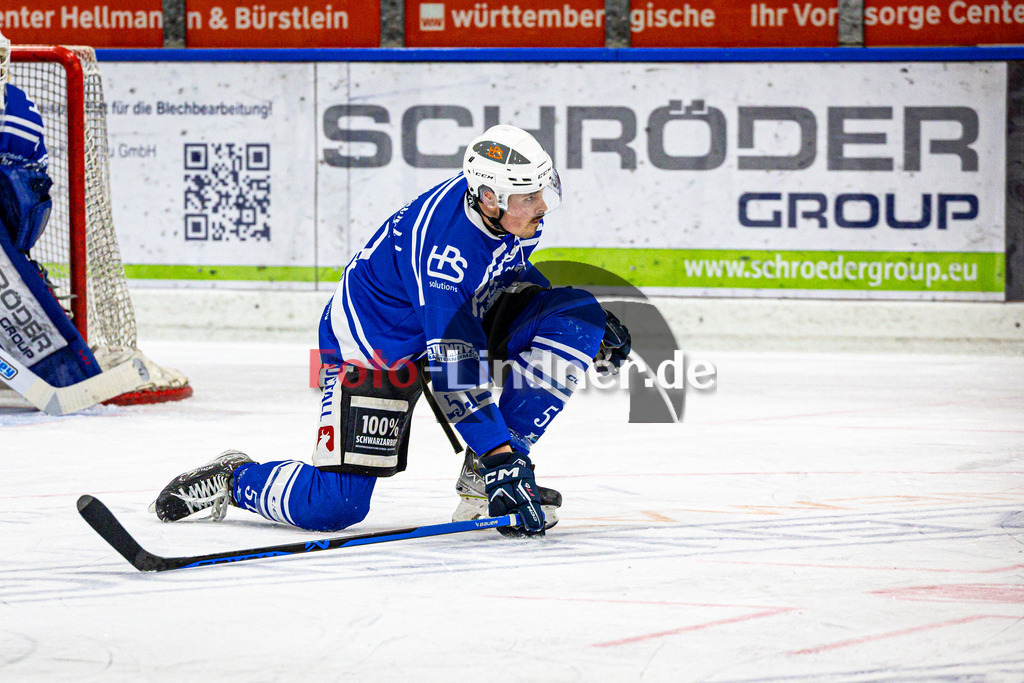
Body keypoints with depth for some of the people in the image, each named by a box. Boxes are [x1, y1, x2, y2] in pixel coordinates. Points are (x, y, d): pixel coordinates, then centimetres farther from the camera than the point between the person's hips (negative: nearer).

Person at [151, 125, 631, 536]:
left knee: (574, 317, -12)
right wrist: (500, 456, -39)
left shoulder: (515, 214, -11)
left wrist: (595, 331, 9)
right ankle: (233, 478, 13)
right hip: (372, 343, -8)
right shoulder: (444, 242, -35)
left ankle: (482, 477, -6)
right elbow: (453, 370, -36)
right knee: (334, 505, -20)